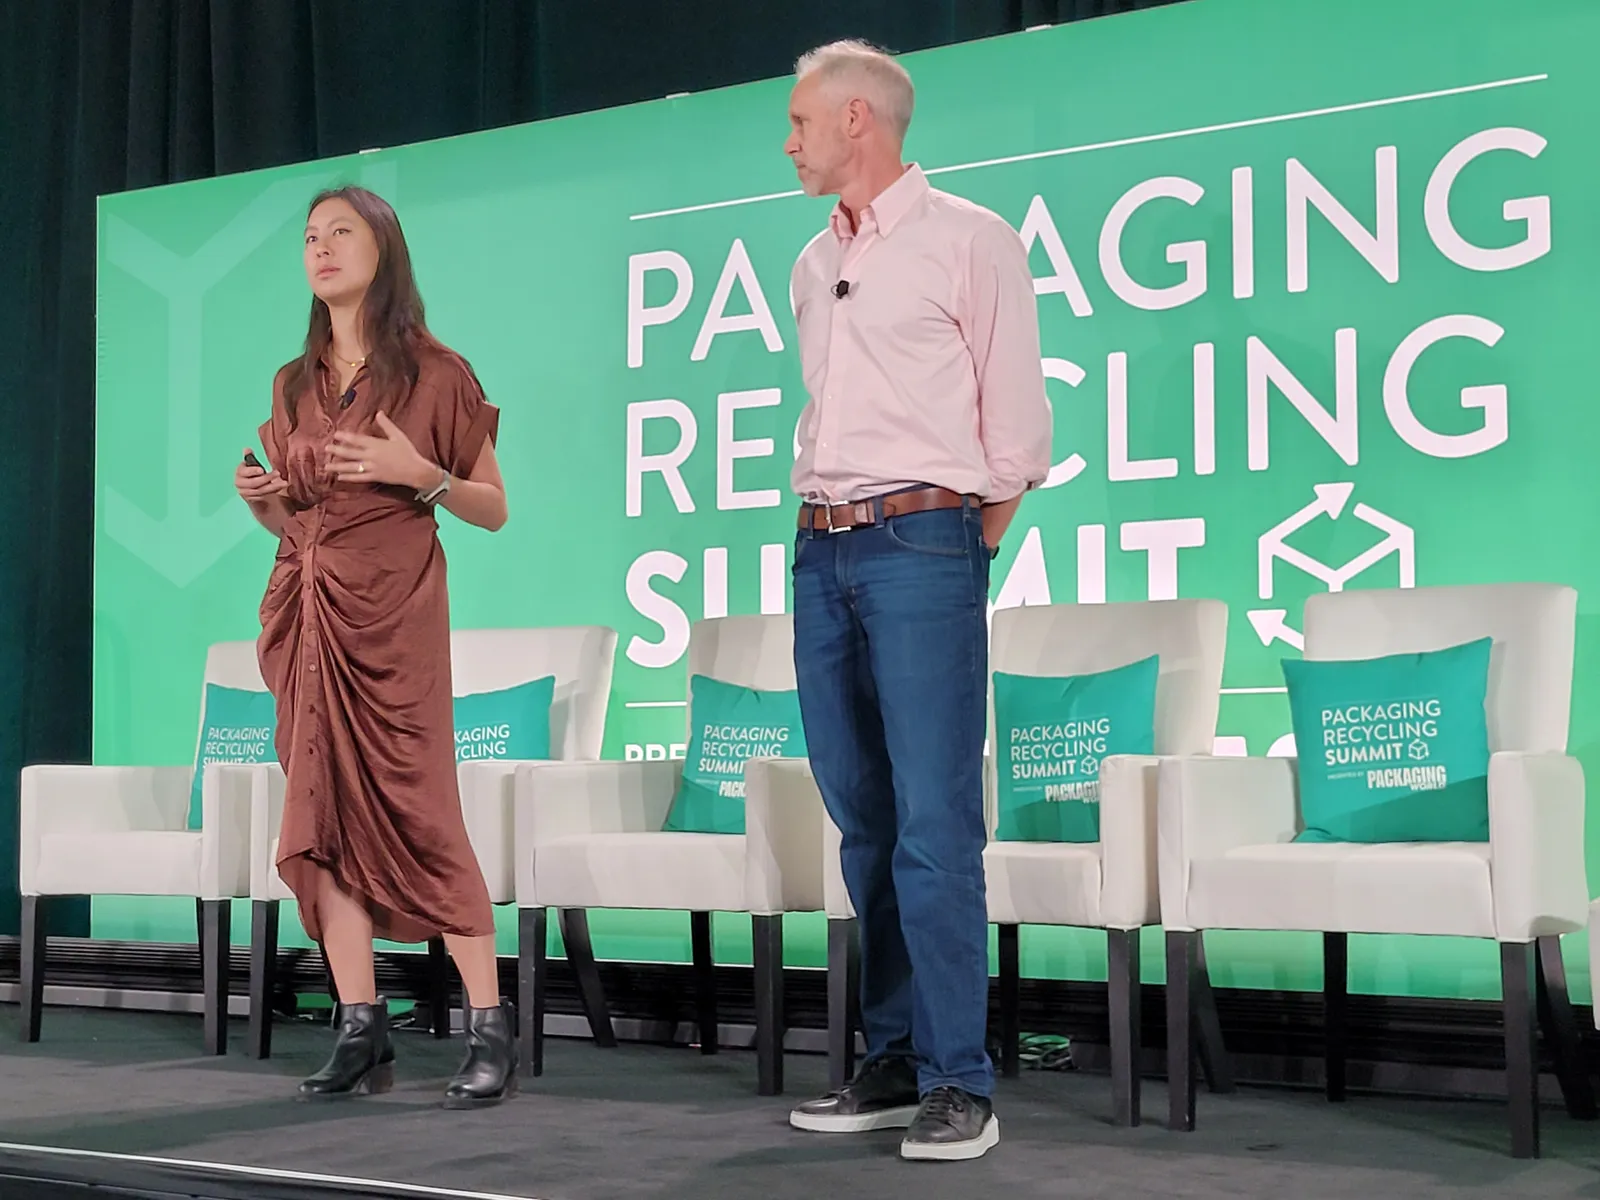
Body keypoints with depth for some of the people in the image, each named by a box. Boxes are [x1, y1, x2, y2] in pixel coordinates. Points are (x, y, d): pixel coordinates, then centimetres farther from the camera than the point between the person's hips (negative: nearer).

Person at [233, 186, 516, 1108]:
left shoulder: (435, 373, 0)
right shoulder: (294, 384, 15)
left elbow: (494, 508, 2)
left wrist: (420, 473, -15)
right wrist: (259, 498, 0)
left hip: (392, 612, -5)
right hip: (304, 609, 5)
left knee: (417, 811, -9)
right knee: (320, 814, 1)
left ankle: (492, 1032, -3)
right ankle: (363, 1036, 6)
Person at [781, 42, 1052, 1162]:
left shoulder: (970, 240, -1)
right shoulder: (815, 266, 18)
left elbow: (1017, 412, -2)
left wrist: (973, 542, -1)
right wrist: (823, 517, 14)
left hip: (923, 543, -7)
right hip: (823, 552, 7)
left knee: (935, 823, -10)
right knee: (865, 823, 7)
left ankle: (960, 1084, -6)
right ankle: (896, 1060, 15)